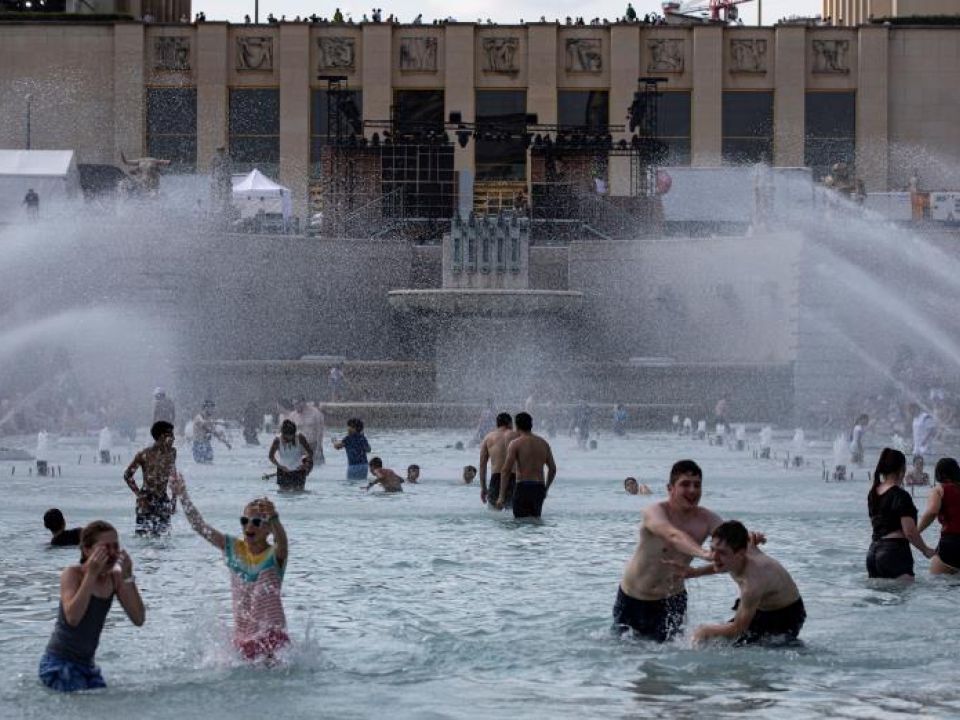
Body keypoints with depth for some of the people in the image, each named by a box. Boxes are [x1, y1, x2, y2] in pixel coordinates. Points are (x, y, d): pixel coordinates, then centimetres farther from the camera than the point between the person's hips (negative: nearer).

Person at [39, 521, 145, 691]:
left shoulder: (115, 577, 1)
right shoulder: (72, 574, -15)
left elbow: (139, 619, -8)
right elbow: (72, 618, -33)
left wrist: (128, 577, -15)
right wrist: (91, 574, -32)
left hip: (87, 664, 6)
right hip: (59, 663, -6)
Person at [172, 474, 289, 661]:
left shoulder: (275, 555, -7)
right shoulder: (233, 548, 6)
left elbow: (282, 540, -30)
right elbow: (200, 527, 1)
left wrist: (274, 518, -52)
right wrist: (182, 496, -10)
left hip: (272, 635, -4)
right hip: (242, 635, 4)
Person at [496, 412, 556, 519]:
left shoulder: (515, 443, -5)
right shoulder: (543, 443, 12)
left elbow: (506, 470, -11)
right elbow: (553, 469, 15)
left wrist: (501, 496, -10)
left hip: (523, 487, -5)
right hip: (539, 488, 5)